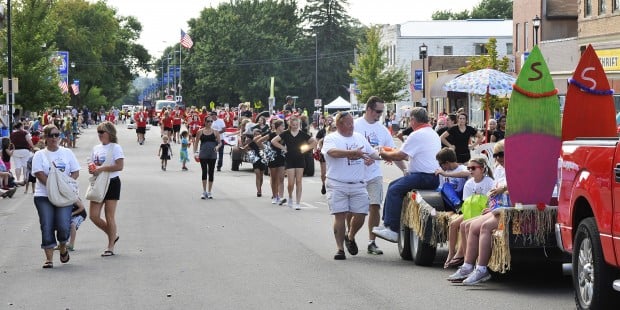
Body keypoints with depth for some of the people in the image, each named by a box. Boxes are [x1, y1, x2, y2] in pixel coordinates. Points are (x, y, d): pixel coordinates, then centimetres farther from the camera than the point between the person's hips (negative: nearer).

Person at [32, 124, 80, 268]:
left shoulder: (67, 153, 11)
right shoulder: (39, 155, 5)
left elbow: (75, 173, 7)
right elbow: (40, 174, -6)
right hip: (43, 196, -1)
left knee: (64, 226, -12)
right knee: (47, 228, -5)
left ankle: (63, 247, 18)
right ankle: (49, 258, 1)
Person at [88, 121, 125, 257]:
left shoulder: (115, 148, -8)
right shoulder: (96, 148, 13)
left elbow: (120, 166, -19)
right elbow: (92, 164, 22)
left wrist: (101, 168, -22)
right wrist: (92, 169, -3)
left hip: (112, 183, -7)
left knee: (109, 217, -3)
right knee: (94, 216, 0)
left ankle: (110, 247, 7)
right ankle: (112, 236, 22)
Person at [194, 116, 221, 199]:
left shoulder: (215, 132, 5)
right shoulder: (200, 132, 4)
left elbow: (220, 142, 6)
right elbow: (196, 143, 7)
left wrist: (218, 146, -15)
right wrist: (195, 152, -4)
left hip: (212, 155, 1)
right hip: (203, 155, -1)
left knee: (211, 173, 5)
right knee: (204, 172, -5)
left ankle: (209, 192, 13)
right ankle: (204, 191, 1)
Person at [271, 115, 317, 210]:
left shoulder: (302, 134, 2)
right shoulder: (286, 134, 0)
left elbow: (314, 142, 7)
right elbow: (273, 141, 0)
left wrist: (306, 149, -1)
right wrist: (283, 148, -4)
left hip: (300, 159, 1)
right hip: (289, 159, -1)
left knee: (298, 182, -1)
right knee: (291, 182, -6)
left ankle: (297, 203, 2)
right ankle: (290, 197, 22)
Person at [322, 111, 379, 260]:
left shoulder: (360, 138, 17)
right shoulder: (331, 139, -1)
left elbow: (372, 153, 26)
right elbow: (333, 152, -22)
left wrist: (377, 156, 3)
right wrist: (353, 153, -30)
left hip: (358, 184, 4)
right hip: (337, 184, -4)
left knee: (360, 215, 0)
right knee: (340, 215, -7)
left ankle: (350, 237, 29)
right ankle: (340, 248, -1)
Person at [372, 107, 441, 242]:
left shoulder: (417, 135, -13)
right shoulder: (433, 133, 20)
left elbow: (400, 156, -13)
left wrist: (385, 154, 5)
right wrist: (393, 154, 26)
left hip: (424, 177, -10)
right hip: (433, 177, 10)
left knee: (394, 190, -12)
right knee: (393, 185, 15)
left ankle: (393, 230, -15)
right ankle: (388, 223, 14)